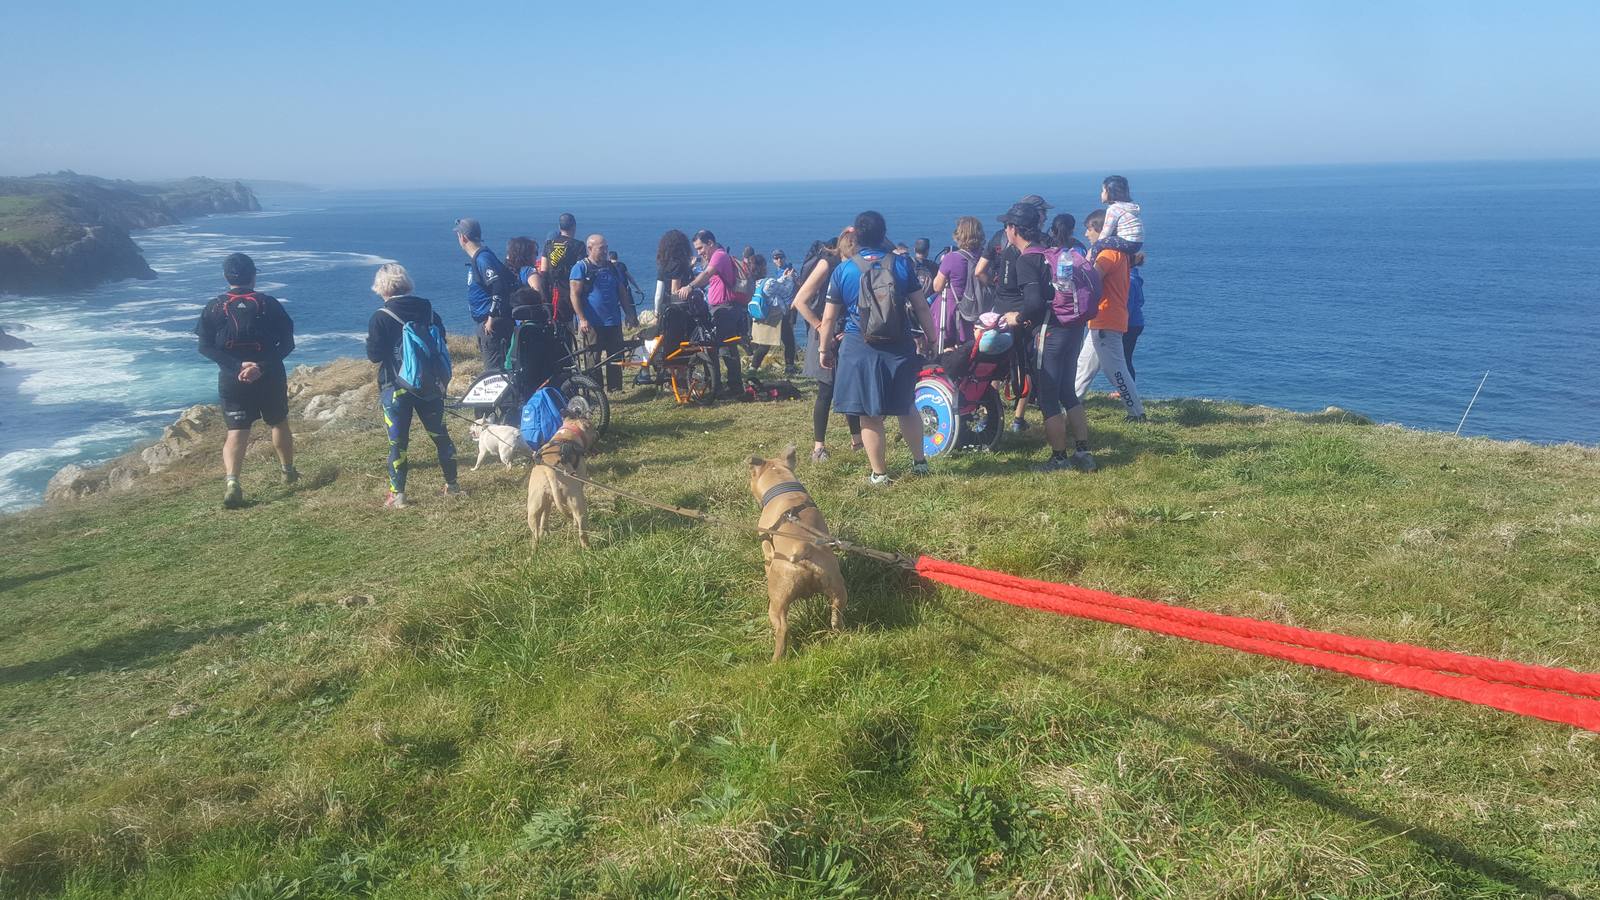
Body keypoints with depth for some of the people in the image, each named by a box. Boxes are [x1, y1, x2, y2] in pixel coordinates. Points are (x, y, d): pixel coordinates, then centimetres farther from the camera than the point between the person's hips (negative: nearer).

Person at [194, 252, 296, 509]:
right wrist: (262, 366, -16)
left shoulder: (215, 307, -1)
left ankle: (232, 482, -18)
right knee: (279, 424, 20)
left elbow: (205, 347, -8)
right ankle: (288, 471, 36)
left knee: (237, 432, 1)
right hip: (270, 378, 0)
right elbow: (287, 344, -10)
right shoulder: (269, 304, -4)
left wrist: (238, 366, -14)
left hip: (232, 380, 0)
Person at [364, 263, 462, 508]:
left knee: (397, 441, 5)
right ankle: (452, 484, 23)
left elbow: (375, 355, -11)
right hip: (430, 385, 4)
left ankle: (397, 495, 9)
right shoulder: (429, 311, 0)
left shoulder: (380, 318, -12)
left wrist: (371, 341, 7)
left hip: (396, 388, -3)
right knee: (440, 434, 15)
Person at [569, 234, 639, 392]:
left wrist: (630, 314, 12)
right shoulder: (581, 267, -3)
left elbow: (623, 293, 19)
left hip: (613, 322, 6)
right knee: (593, 361, -2)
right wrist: (582, 319, -17)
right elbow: (574, 294, -10)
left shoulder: (611, 267, 15)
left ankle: (616, 390, 14)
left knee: (616, 359, 6)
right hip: (591, 324, -6)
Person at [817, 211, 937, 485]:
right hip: (898, 346, 2)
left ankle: (879, 473, 11)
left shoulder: (843, 270, -3)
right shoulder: (902, 264, -1)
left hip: (859, 349, -2)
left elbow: (829, 319, -1)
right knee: (906, 407, 19)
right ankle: (920, 462, 28)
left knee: (869, 416, 5)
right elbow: (921, 308, 1)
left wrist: (825, 350, 11)